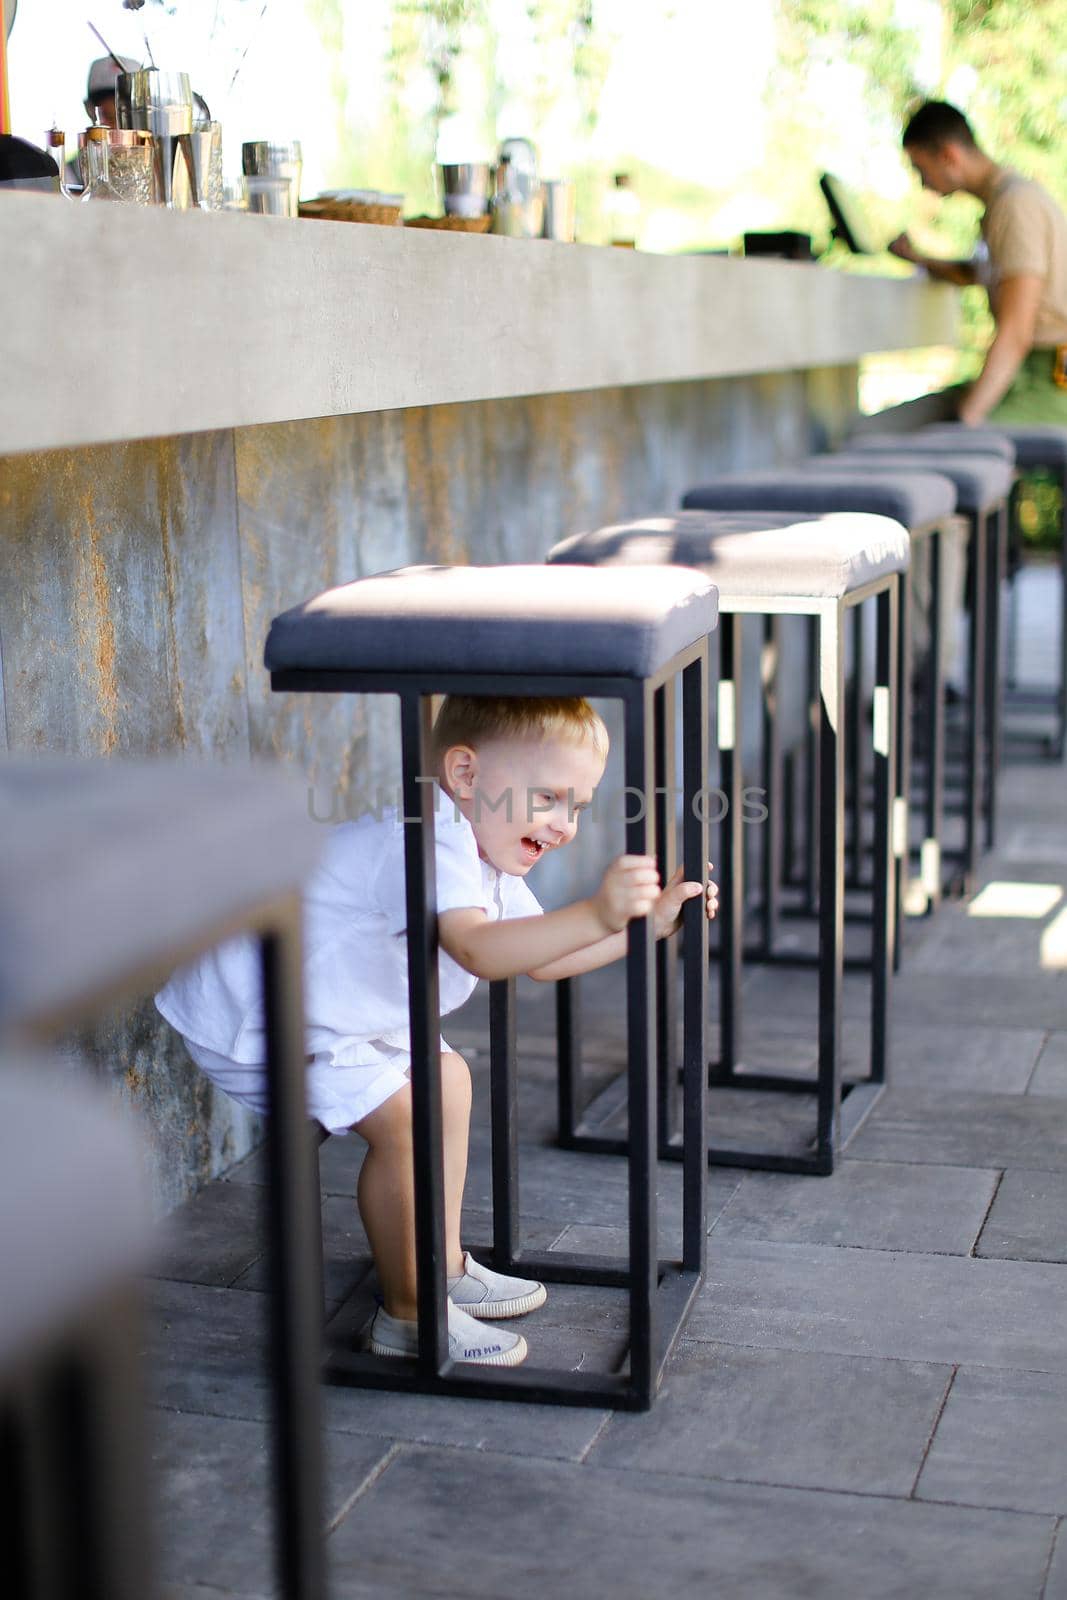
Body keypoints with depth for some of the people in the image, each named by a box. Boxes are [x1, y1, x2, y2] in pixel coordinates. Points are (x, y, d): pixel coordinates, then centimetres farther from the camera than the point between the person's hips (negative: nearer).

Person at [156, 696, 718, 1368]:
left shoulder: (488, 855, 4)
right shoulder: (429, 845, -31)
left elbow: (542, 959, 9)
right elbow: (477, 950, -47)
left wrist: (651, 920, 2)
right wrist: (596, 915, -57)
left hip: (331, 1004, 11)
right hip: (250, 1014, -11)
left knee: (447, 1082, 16)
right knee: (402, 1119, -20)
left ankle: (443, 1267, 27)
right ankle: (409, 1313, -4)